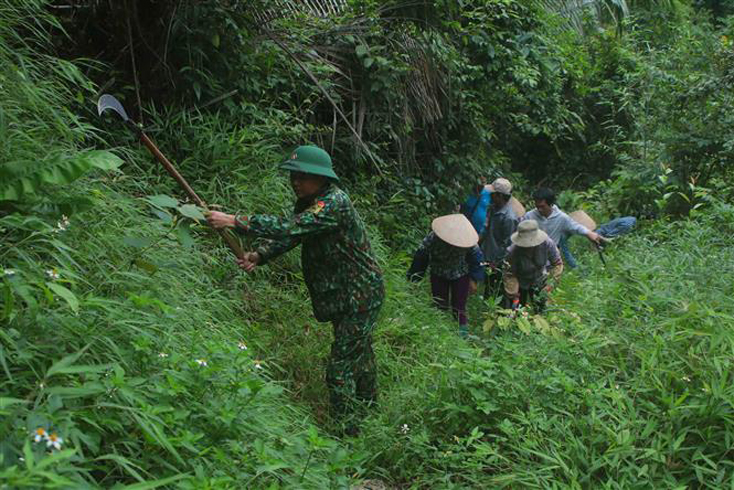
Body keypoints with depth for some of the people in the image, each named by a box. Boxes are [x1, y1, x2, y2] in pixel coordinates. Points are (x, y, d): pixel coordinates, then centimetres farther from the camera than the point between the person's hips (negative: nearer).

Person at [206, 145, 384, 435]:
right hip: (343, 294, 10)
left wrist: (235, 221, -38)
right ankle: (368, 403, 49)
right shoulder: (310, 202, 4)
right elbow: (290, 234, 1)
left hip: (360, 296, -10)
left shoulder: (334, 203, -27)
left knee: (340, 369, -9)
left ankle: (347, 432, 2)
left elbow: (289, 228, -37)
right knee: (359, 352, 28)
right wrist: (259, 256, -17)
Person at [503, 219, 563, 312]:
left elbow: (557, 264, -14)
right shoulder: (513, 251, -35)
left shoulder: (547, 244, -30)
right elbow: (509, 275, -23)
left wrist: (549, 286, -19)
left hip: (538, 282, 2)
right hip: (520, 283, -2)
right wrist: (514, 298, -22)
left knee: (540, 309, 6)